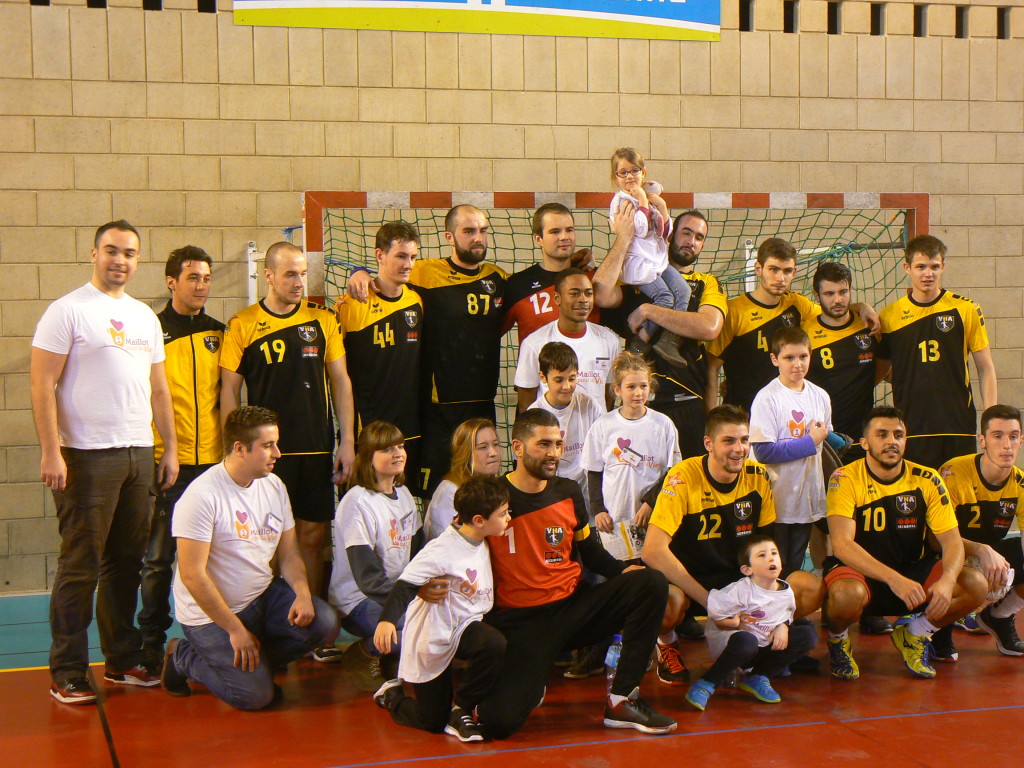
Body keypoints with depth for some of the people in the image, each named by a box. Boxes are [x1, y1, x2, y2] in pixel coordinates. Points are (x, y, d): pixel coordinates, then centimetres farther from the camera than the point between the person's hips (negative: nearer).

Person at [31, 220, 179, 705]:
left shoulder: (144, 317, 15)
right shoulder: (67, 311, -5)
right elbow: (42, 383, -10)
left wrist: (170, 447, 14)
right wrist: (51, 452, -16)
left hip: (139, 455, 6)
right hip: (87, 457, -6)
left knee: (127, 563, 12)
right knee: (80, 568, -3)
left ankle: (123, 660, 23)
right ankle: (67, 674, 4)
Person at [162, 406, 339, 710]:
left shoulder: (274, 486, 4)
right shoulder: (203, 495, -20)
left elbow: (289, 553, 8)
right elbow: (192, 575, -21)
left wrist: (303, 594, -13)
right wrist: (235, 630, -20)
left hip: (264, 595, 7)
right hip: (211, 614, -7)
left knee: (324, 623, -15)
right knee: (256, 694, -17)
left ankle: (255, 663, 7)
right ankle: (182, 656, 8)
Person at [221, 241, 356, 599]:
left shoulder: (323, 319, 7)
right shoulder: (242, 325, 0)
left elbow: (340, 381, 9)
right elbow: (229, 391, 1)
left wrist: (347, 441, 4)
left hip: (317, 450, 2)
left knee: (312, 537, 6)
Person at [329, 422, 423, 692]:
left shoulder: (403, 494, 12)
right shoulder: (357, 502, -14)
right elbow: (368, 578, -19)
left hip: (402, 591, 8)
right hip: (359, 599, -8)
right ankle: (365, 652, -2)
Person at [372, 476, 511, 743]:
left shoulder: (482, 545, 0)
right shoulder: (442, 549, -24)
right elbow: (405, 584, -28)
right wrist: (387, 620, -41)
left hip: (464, 628, 6)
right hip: (431, 640, -6)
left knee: (495, 643, -30)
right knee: (433, 721, 3)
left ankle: (461, 710, -10)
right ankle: (392, 695, 34)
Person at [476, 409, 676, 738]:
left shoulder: (567, 492, 9)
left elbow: (588, 550, 19)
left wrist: (624, 571, 0)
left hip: (572, 608, 5)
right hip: (519, 622, -5)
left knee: (651, 583, -15)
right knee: (499, 721, -27)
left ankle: (621, 699, -11)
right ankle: (529, 682, 13)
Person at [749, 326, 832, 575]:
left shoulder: (820, 396, 7)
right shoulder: (767, 398, -12)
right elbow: (763, 452, -19)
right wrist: (810, 442, -15)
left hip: (808, 496, 5)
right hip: (777, 498, -5)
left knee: (796, 567, 15)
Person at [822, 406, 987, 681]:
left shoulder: (927, 480, -3)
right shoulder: (845, 480, -14)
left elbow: (952, 541, -6)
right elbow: (841, 544, -25)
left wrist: (947, 581, -29)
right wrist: (893, 579, -38)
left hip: (913, 571, 4)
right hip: (861, 573, -4)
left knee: (976, 585, -20)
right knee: (847, 594, -40)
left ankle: (912, 634, 8)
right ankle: (837, 640, -1)